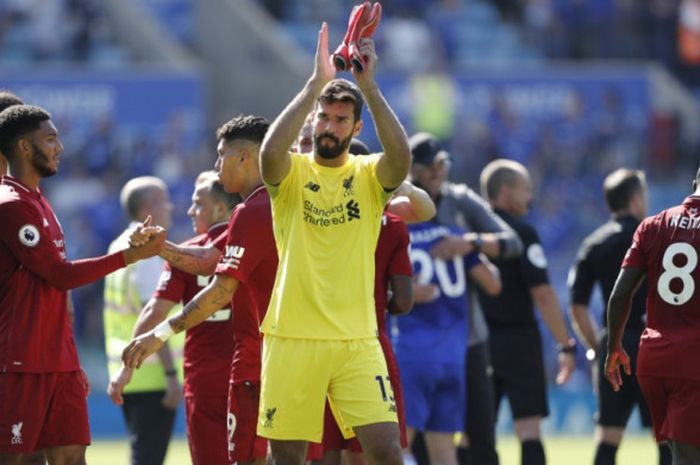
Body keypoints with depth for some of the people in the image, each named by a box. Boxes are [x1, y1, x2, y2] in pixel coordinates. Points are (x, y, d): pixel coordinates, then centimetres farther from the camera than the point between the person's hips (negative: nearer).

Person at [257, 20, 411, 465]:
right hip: (292, 338, 0)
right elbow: (271, 151, -21)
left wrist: (370, 86, -24)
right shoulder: (291, 173, 3)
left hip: (356, 340, 0)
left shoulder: (369, 175, 5)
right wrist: (316, 83, -24)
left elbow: (401, 158, -18)